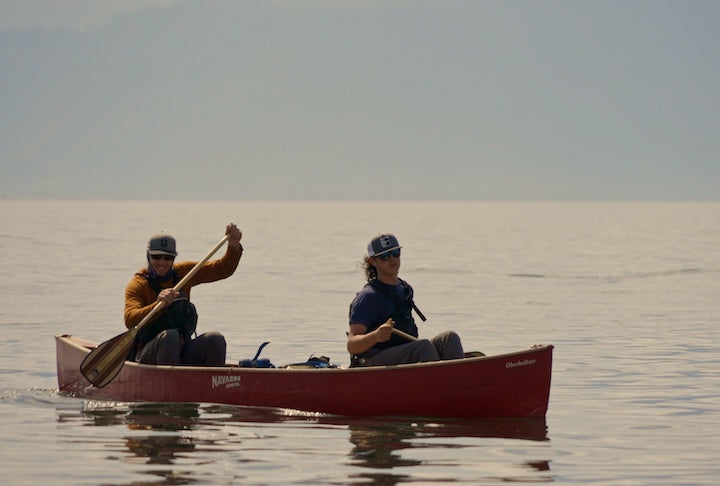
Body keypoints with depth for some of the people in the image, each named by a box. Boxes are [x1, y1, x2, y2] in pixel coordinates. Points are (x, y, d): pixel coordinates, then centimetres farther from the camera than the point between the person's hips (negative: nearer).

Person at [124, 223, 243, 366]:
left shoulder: (182, 272, 10)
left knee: (216, 339, -21)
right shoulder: (138, 285, -7)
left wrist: (234, 247, -10)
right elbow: (130, 320, -26)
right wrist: (158, 304, -43)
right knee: (170, 336, -36)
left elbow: (223, 269, 10)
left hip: (181, 351, 5)